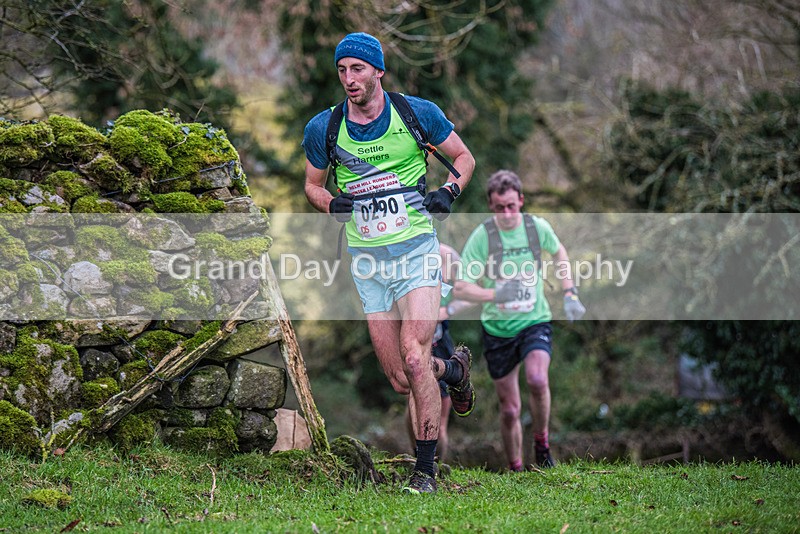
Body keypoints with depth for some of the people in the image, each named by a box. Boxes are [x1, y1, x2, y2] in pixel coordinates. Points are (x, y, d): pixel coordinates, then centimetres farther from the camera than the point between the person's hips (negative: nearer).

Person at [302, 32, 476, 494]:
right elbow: (313, 183, 16)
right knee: (401, 381, 2)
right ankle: (456, 369, 36)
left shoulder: (418, 113, -3)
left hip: (417, 250, -3)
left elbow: (463, 157, 10)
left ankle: (426, 470, -7)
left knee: (415, 359, -19)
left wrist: (449, 191, -8)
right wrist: (331, 203, -6)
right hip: (367, 259, 3)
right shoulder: (323, 128, 1)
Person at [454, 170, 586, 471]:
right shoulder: (481, 236, -12)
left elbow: (559, 254, 17)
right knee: (509, 409, 4)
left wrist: (569, 295, 8)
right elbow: (461, 288, -11)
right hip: (497, 329, 0)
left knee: (537, 380, -29)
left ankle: (542, 442, -5)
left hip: (535, 321, 0)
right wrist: (495, 294, -27)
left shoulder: (538, 227, -5)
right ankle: (515, 470, 24)